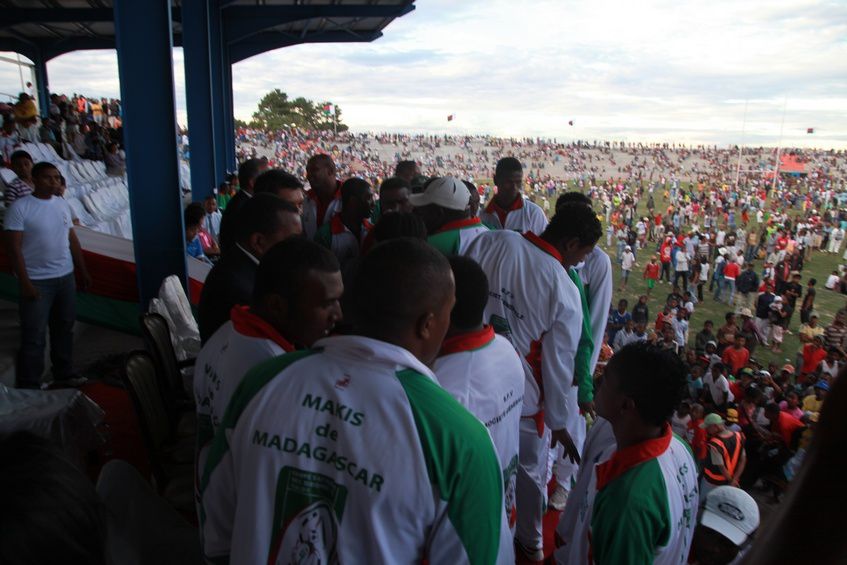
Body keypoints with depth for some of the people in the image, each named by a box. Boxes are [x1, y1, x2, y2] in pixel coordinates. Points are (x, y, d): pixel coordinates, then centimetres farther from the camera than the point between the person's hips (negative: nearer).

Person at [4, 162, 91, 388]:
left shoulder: (63, 204, 7)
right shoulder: (19, 207, -11)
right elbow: (14, 248, -14)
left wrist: (83, 271, 12)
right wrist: (25, 283, -19)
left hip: (66, 277, 6)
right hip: (37, 281, -6)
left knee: (64, 329, 16)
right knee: (34, 337, -2)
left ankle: (65, 375, 29)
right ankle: (29, 388, 7)